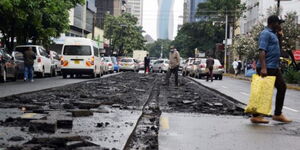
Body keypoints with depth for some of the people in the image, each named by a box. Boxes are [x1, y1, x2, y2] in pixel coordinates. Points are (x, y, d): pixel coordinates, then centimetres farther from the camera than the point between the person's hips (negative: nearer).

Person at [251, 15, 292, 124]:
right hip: (267, 68, -10)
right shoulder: (266, 33, -11)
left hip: (274, 68, 10)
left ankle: (278, 114, 18)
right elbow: (262, 51, -22)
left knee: (282, 87, 12)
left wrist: (277, 65, 25)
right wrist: (263, 68, -31)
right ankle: (256, 116, 4)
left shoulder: (272, 34, 20)